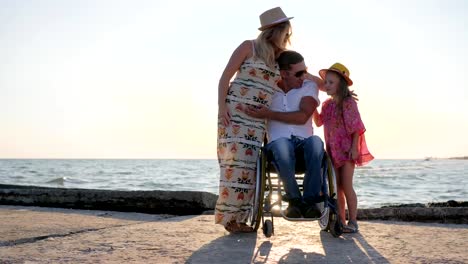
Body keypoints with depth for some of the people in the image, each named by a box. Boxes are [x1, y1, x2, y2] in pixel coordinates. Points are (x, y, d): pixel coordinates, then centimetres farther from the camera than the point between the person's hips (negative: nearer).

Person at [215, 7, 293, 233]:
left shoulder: (279, 59, 15)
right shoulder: (249, 47, 1)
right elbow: (225, 76, -3)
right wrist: (222, 106, -15)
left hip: (258, 119, 6)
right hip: (235, 111, -5)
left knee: (249, 163, 0)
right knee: (236, 160, -11)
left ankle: (238, 217, 6)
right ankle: (228, 216, -4)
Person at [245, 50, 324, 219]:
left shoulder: (309, 86, 7)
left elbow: (302, 117, -9)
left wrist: (269, 114, -14)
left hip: (303, 143, 1)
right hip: (278, 142, 0)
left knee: (315, 142, -37)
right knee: (282, 144, -39)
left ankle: (311, 200, -24)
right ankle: (295, 199, -21)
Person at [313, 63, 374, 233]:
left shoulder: (348, 102, -10)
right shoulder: (327, 104, 10)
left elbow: (356, 126, -12)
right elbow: (318, 122, 19)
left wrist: (354, 148, -18)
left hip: (347, 149, -6)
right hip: (333, 150, 6)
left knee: (346, 186, -7)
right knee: (337, 187, 7)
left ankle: (353, 221, 1)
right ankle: (341, 221, 13)